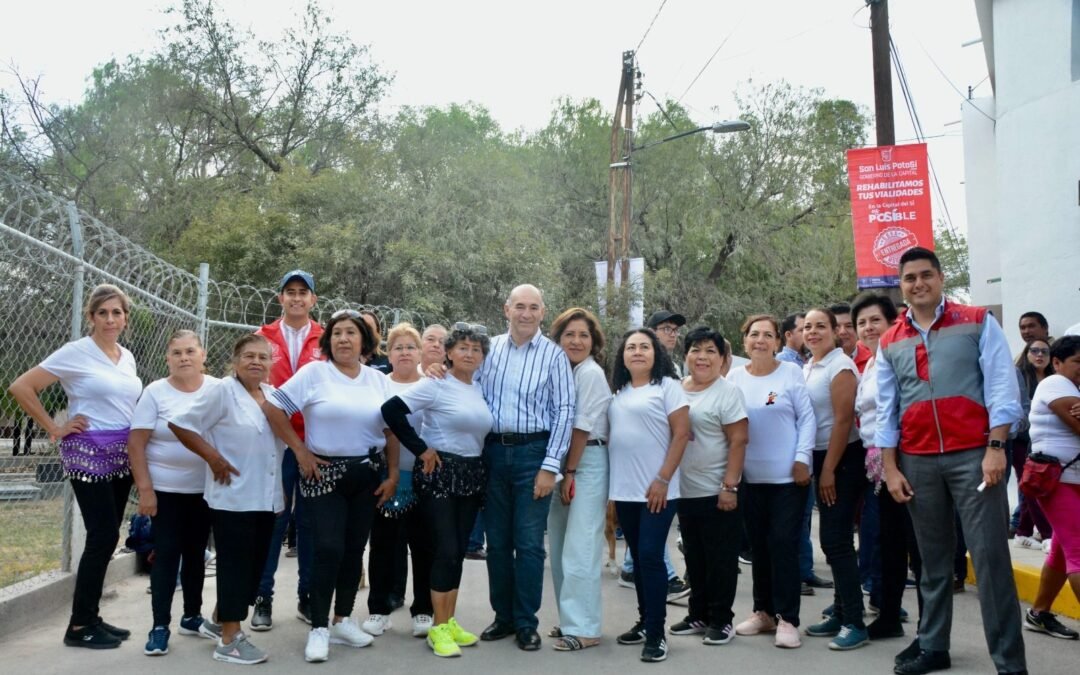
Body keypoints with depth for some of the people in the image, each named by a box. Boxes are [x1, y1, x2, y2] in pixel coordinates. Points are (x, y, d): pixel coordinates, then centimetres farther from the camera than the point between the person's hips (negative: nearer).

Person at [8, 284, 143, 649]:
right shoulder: (74, 352, -9)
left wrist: (134, 444, 9)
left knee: (106, 537, 10)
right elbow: (21, 387, -10)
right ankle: (79, 626, 4)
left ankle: (90, 618, 21)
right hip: (88, 453, -7)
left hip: (122, 455, 7)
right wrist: (55, 429, -9)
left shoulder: (127, 357, 10)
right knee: (103, 536, -9)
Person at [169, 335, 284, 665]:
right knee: (235, 566, -2)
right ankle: (228, 642, 5)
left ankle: (229, 625, 27)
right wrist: (213, 458, -15)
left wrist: (287, 482, 12)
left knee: (255, 565, 12)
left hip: (266, 498, 7)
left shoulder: (274, 395, 10)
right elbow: (179, 424, -11)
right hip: (233, 497, -7)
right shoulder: (221, 391, -9)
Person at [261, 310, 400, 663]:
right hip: (324, 473, -4)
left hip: (367, 475, 4)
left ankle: (343, 620, 24)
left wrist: (392, 475, 3)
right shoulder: (313, 373, -5)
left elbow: (391, 430, 9)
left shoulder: (379, 380, 7)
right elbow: (273, 408, -7)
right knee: (329, 549, -8)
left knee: (354, 549, 10)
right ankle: (319, 628, 5)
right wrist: (300, 451, -9)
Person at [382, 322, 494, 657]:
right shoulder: (436, 384, -10)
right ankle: (438, 628, 4)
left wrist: (478, 464, 7)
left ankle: (450, 622, 21)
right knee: (446, 549, -7)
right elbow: (391, 410, -18)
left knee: (459, 550, 10)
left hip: (471, 475, 6)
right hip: (440, 472, -6)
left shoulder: (481, 390, 9)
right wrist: (421, 448, -15)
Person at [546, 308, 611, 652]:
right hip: (562, 461, 9)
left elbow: (582, 427, -14)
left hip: (587, 462, -9)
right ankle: (570, 619, 24)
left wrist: (571, 473, -12)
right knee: (561, 545, 13)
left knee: (579, 547, -8)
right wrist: (561, 471, 7)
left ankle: (583, 628, -2)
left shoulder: (591, 372, -11)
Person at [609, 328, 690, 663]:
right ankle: (644, 621, 24)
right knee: (638, 558, 13)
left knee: (651, 556, -7)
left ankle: (656, 634, 0)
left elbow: (681, 434, -9)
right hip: (624, 490, 6)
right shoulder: (618, 392, 13)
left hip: (657, 490, -5)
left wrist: (663, 480, -15)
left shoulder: (667, 386, -3)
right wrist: (610, 485, 9)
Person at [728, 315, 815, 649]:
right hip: (751, 477, 4)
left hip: (788, 475, -3)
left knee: (784, 544, -3)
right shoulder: (735, 377, 5)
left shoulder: (791, 372, -3)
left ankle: (787, 619, 5)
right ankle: (763, 612, 23)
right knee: (759, 544, 11)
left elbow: (807, 418, -5)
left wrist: (802, 458, -12)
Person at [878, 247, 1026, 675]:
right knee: (933, 560, 13)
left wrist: (996, 448, -12)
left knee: (990, 557, -3)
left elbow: (1002, 388, -3)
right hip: (917, 462, 3)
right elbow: (886, 411, 11)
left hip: (973, 454, -3)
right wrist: (891, 469, 6)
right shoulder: (889, 343, 10)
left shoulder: (977, 322, 2)